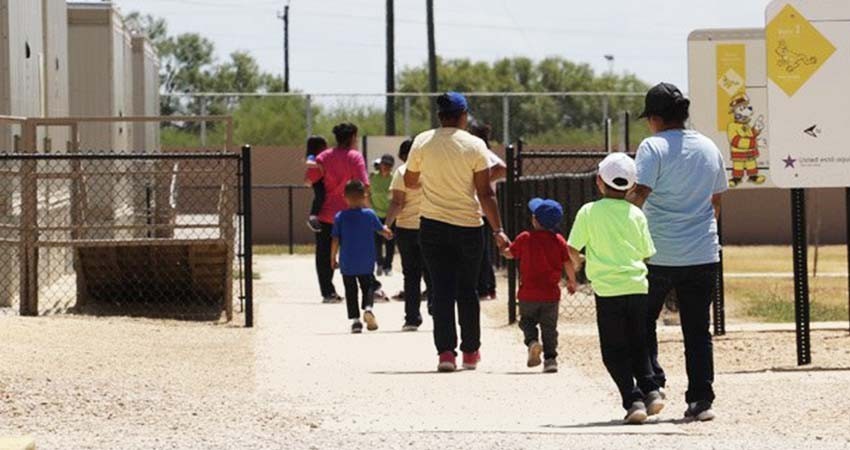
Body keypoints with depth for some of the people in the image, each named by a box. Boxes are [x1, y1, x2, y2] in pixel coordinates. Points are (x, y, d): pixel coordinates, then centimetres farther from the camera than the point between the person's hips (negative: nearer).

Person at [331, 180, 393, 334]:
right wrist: (387, 232, 32)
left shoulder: (340, 217, -7)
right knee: (367, 286, 14)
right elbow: (382, 230, 8)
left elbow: (336, 240, -6)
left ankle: (355, 318, 1)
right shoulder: (370, 215, -5)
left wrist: (333, 258, 5)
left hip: (347, 263, 0)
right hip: (366, 263, 0)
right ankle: (368, 307, -13)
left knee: (350, 290, 9)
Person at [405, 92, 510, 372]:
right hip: (468, 226, -1)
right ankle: (471, 352, 21)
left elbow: (409, 182, 11)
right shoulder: (474, 145, -7)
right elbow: (485, 193, -10)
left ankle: (446, 351, -9)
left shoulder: (422, 142, -1)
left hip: (432, 227, 1)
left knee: (442, 289, 2)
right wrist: (498, 230, -8)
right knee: (467, 290, 12)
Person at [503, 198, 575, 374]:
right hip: (551, 294, 1)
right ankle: (550, 358, 3)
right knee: (549, 328, 10)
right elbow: (568, 264, -3)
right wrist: (572, 282, 14)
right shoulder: (559, 241, -3)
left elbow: (509, 254, 8)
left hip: (528, 294, -1)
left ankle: (532, 341, -12)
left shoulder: (525, 239, -6)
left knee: (527, 321, 15)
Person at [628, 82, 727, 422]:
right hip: (704, 254, 4)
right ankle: (701, 400, 3)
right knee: (697, 330, 7)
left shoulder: (653, 147, -9)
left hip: (659, 255, -4)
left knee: (643, 320, 14)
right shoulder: (708, 148, 9)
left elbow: (640, 194, -19)